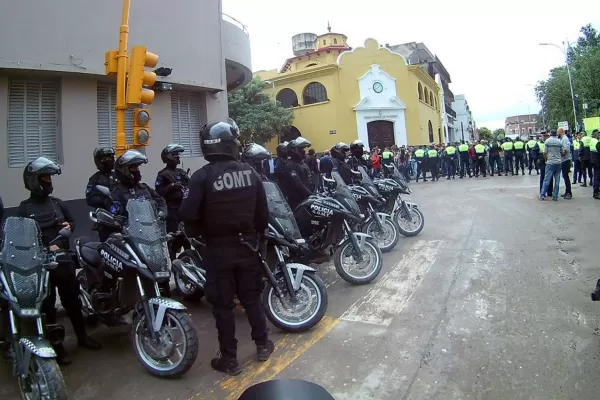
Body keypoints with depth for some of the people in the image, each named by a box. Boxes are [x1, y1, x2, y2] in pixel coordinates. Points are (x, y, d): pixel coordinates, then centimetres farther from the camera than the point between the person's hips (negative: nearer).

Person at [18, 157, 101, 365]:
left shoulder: (57, 203, 10)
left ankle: (82, 336, 29)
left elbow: (72, 222, 20)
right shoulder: (24, 208, -4)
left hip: (64, 259, 4)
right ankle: (57, 346, 17)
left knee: (72, 299, 14)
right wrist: (45, 249, -22)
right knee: (48, 306, 5)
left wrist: (69, 226, -3)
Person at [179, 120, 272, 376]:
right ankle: (262, 345, 30)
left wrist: (200, 233, 0)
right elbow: (263, 211, 4)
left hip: (218, 248, -4)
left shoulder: (202, 177, -14)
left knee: (223, 304, 7)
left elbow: (188, 215, -19)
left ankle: (229, 359, 17)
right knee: (251, 297, 18)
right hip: (247, 244, 4)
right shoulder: (250, 172, -1)